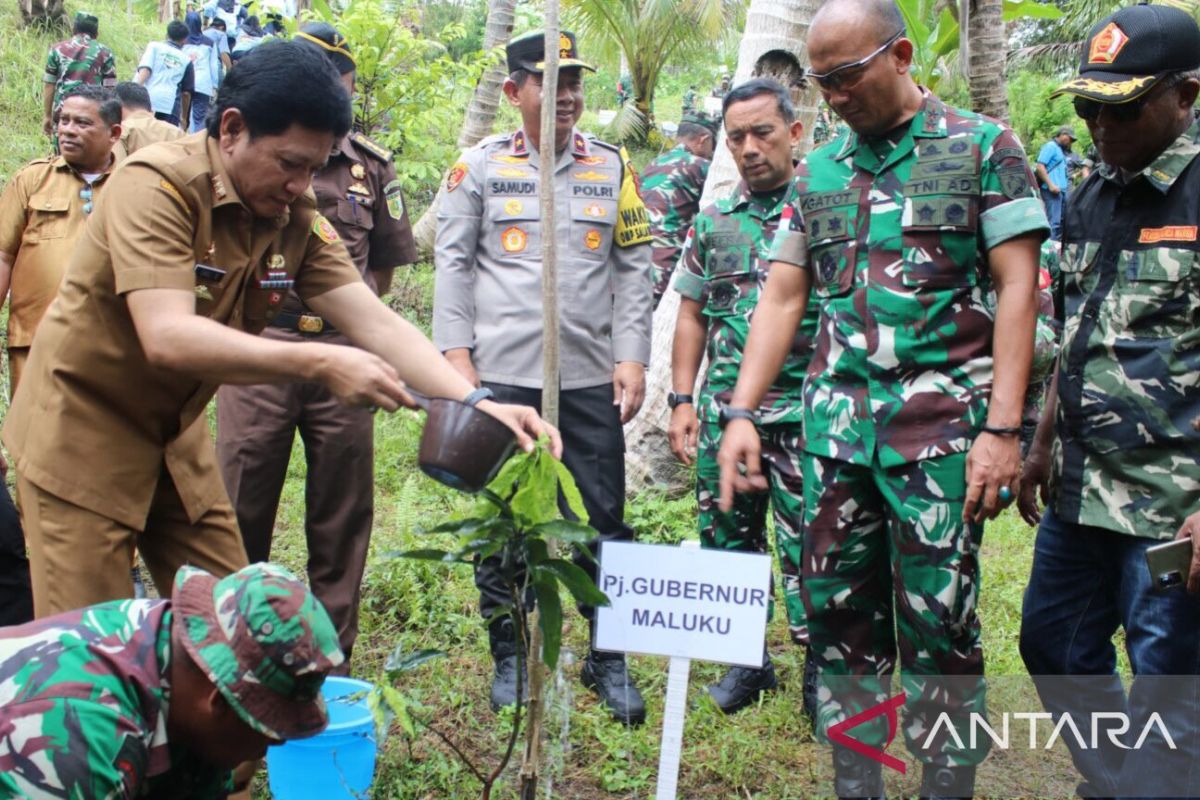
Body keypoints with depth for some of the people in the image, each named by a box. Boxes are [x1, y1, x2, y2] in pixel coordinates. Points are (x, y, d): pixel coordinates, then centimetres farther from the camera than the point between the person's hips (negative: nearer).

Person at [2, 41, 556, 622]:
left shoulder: (296, 218, -4)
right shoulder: (156, 185, -23)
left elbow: (376, 323, -10)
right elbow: (167, 337, -35)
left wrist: (477, 403, -25)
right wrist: (319, 363, -42)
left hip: (174, 438, 6)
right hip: (82, 437, -6)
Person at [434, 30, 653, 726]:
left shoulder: (612, 167, 10)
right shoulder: (480, 166, 5)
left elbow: (635, 269, 9)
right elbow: (453, 264, 4)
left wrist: (633, 358, 1)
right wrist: (457, 356, -5)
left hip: (592, 377, 1)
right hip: (502, 375, -1)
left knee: (605, 518, 4)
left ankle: (609, 659, 18)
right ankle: (510, 658, 21)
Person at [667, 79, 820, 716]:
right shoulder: (713, 223, 11)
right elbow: (691, 315, 13)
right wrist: (682, 401, 6)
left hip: (803, 412, -4)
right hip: (723, 411, 5)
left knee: (808, 546, -2)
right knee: (727, 540, 12)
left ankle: (821, 672, 14)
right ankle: (747, 662, 29)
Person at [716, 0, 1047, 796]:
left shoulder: (982, 146, 1)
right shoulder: (818, 171, 14)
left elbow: (1017, 289, -4)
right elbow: (782, 298, 13)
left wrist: (1003, 429, -12)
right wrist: (742, 414, 3)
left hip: (941, 423, -4)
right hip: (835, 422, 5)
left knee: (937, 618, -2)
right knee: (837, 610, 7)